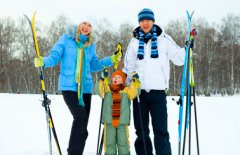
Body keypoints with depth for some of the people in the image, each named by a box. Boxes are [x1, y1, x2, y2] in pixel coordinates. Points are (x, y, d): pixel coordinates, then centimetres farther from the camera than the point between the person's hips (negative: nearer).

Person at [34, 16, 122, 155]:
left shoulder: (91, 45, 13)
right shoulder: (66, 39, 1)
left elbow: (94, 65, 17)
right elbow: (55, 56, -4)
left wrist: (111, 60, 8)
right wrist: (43, 62, -23)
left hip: (85, 88, 5)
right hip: (68, 86, -5)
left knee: (82, 127, 6)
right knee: (80, 116, -24)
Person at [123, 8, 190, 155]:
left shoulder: (164, 39, 3)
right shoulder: (134, 42, 10)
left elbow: (179, 59, 2)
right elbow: (128, 67, 17)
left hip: (158, 92, -3)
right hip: (139, 92, 3)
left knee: (161, 132, -6)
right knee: (141, 131, 9)